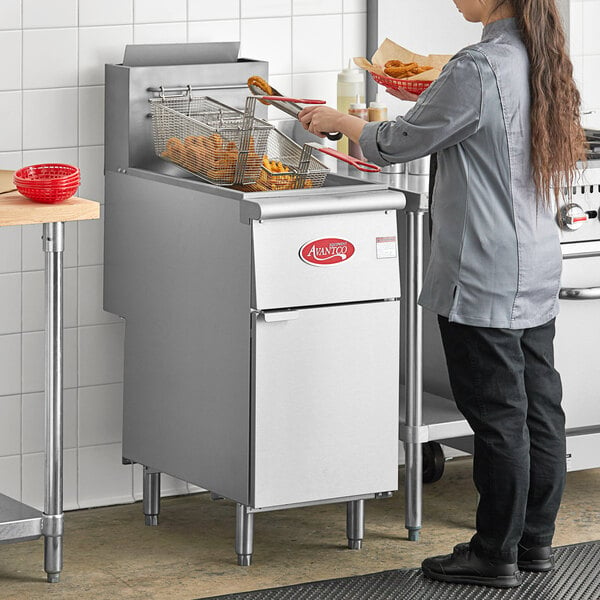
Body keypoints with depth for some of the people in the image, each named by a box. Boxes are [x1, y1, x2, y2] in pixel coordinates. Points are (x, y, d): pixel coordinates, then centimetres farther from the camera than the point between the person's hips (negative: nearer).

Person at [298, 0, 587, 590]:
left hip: (484, 284, -8)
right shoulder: (543, 60, 5)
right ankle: (534, 541, 24)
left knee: (498, 419, 0)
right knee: (538, 409, 13)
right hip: (538, 275, 9)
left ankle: (495, 555, 10)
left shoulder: (477, 70, -21)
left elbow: (395, 144, -10)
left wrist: (337, 119, 7)